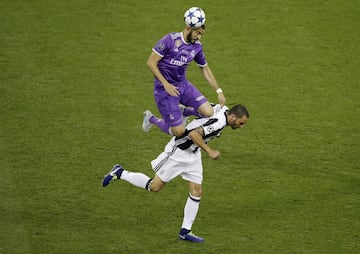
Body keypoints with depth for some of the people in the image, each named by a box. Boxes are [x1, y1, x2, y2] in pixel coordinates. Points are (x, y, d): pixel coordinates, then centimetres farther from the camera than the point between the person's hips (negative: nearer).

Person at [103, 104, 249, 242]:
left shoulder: (224, 110, -4)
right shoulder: (219, 122, -32)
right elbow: (193, 134, -36)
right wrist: (209, 151, -32)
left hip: (193, 153, 9)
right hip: (179, 152, -9)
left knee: (197, 192, 4)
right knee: (155, 187, 3)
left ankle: (185, 231, 13)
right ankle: (120, 173, 19)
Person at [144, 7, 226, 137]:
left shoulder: (197, 46, 0)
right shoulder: (170, 40, -18)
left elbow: (205, 69, 14)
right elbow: (151, 63, -15)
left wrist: (219, 92, 12)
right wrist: (166, 84, -19)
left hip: (183, 85, 6)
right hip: (164, 89, -6)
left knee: (208, 112, -11)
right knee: (179, 131, -7)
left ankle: (183, 112, 20)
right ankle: (150, 118, 20)